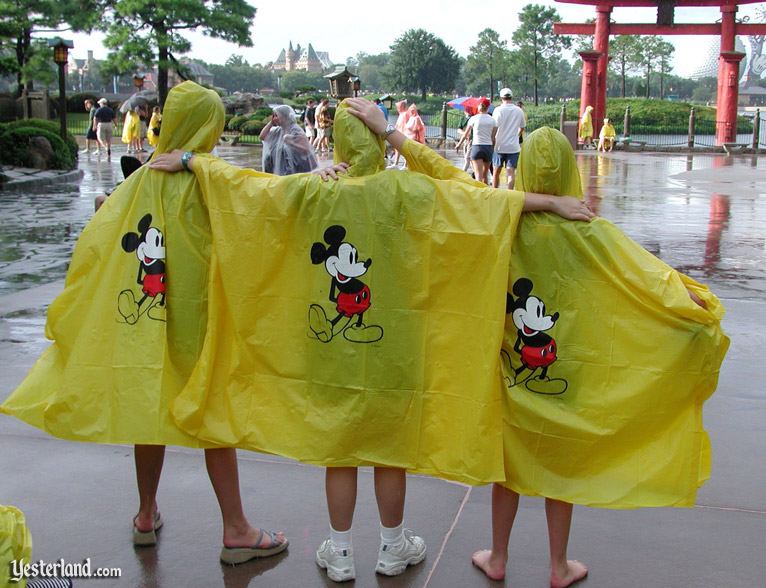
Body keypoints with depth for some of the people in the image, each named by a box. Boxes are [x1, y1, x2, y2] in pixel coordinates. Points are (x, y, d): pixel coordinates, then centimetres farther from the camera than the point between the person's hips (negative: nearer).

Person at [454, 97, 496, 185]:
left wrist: (459, 144, 24)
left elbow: (465, 134, 9)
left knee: (478, 175, -10)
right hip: (488, 148, 3)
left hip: (477, 147, -3)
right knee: (485, 174, 17)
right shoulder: (492, 120, 5)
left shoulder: (473, 118, 0)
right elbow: (493, 138, 2)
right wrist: (493, 149, 15)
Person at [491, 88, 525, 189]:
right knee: (511, 171, -3)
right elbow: (522, 128, 16)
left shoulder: (498, 110, -7)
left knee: (496, 171, 11)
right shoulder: (519, 111, 4)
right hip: (514, 146, 1)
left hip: (499, 145, -1)